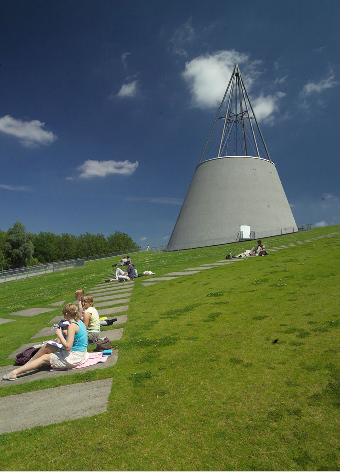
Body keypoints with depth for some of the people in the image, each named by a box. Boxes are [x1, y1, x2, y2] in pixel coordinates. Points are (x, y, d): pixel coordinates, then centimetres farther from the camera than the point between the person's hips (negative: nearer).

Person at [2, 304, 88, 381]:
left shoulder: (72, 326, -23)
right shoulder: (80, 322, 6)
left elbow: (68, 347, -25)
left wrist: (59, 334, -17)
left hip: (73, 357, -9)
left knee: (44, 358, 4)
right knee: (46, 346, 14)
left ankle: (15, 372, 7)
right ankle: (25, 365, 28)